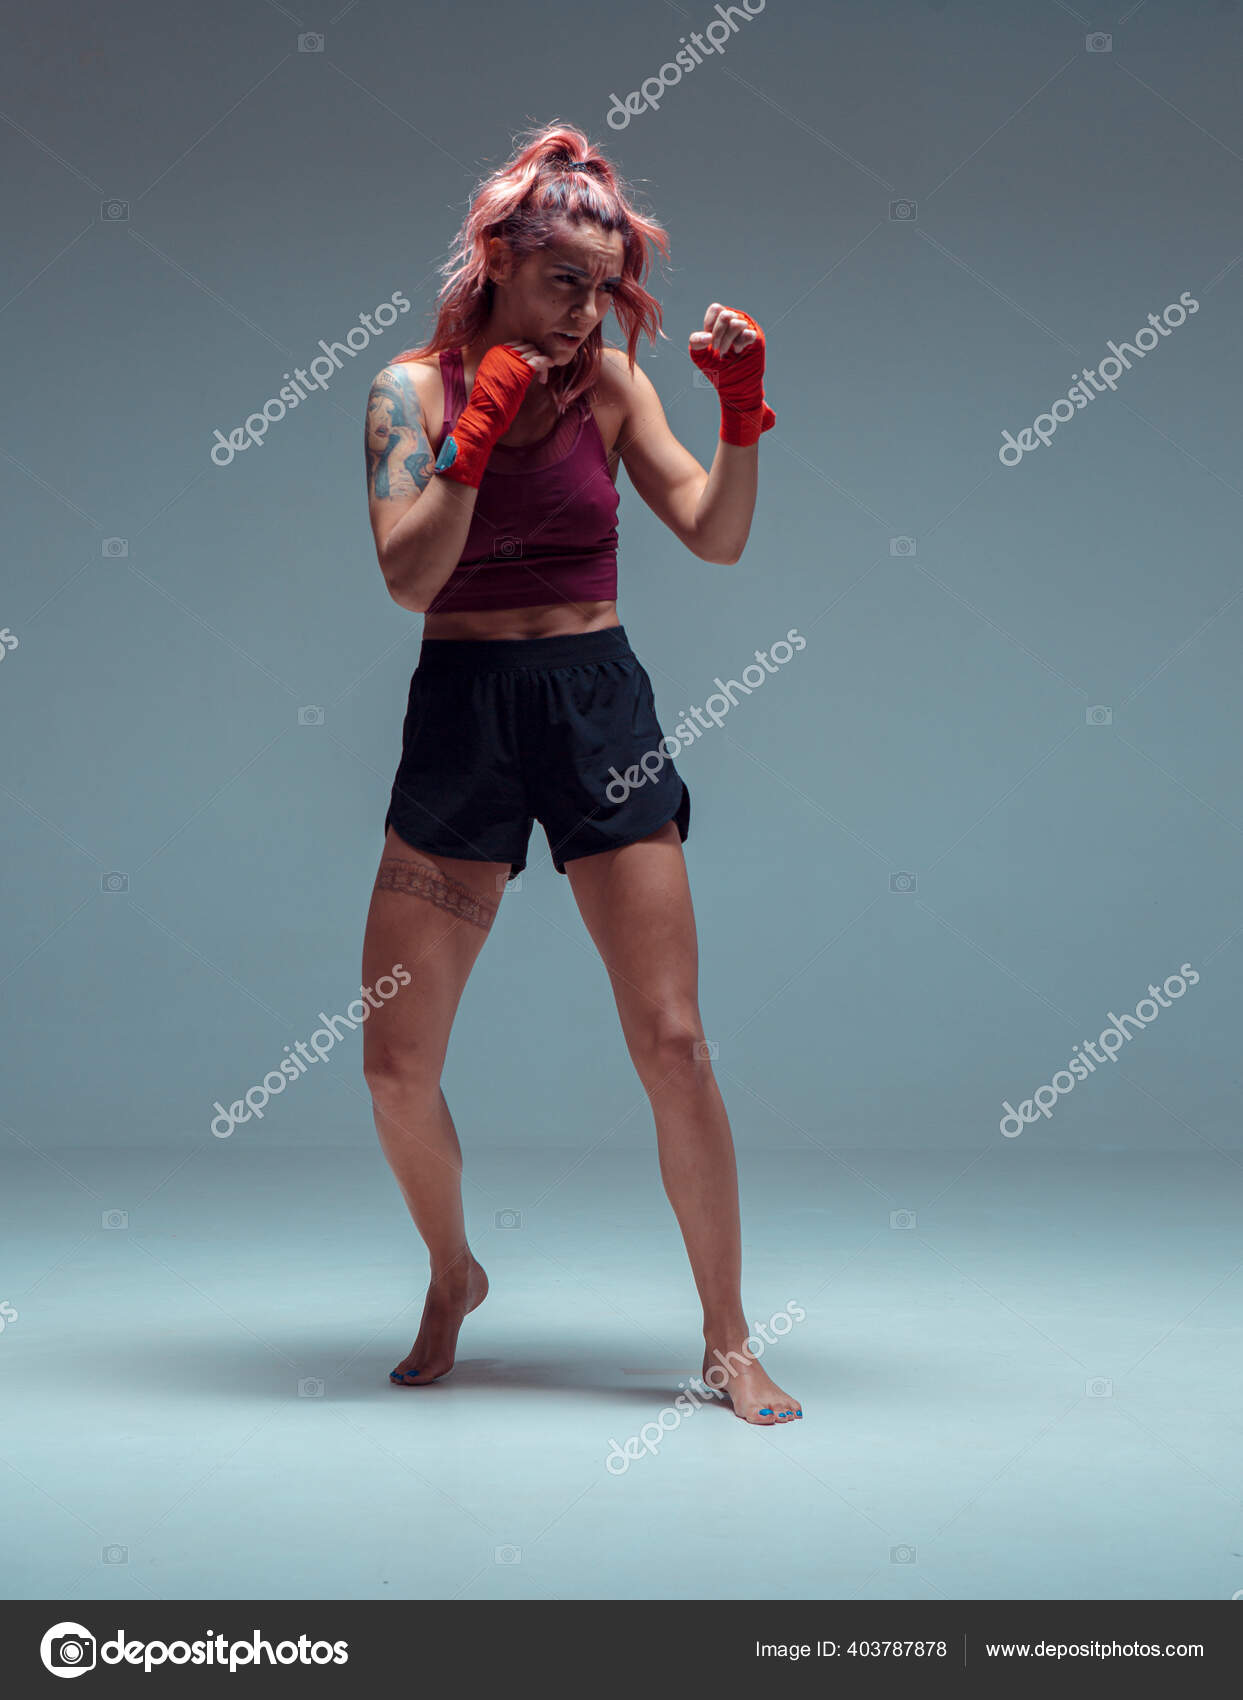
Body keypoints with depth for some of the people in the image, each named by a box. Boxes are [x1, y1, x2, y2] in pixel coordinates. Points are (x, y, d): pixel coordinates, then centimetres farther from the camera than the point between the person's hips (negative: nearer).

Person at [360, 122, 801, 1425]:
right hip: (460, 708, 0)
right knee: (395, 1059, 0)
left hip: (598, 701, 1)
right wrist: (478, 430, -22)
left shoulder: (609, 382, 3)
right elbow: (408, 577, -13)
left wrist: (743, 411, -15)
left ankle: (728, 1341, 10)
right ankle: (453, 1277, 29)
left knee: (671, 1040, -4)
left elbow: (717, 537, -2)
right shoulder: (415, 385, -1)